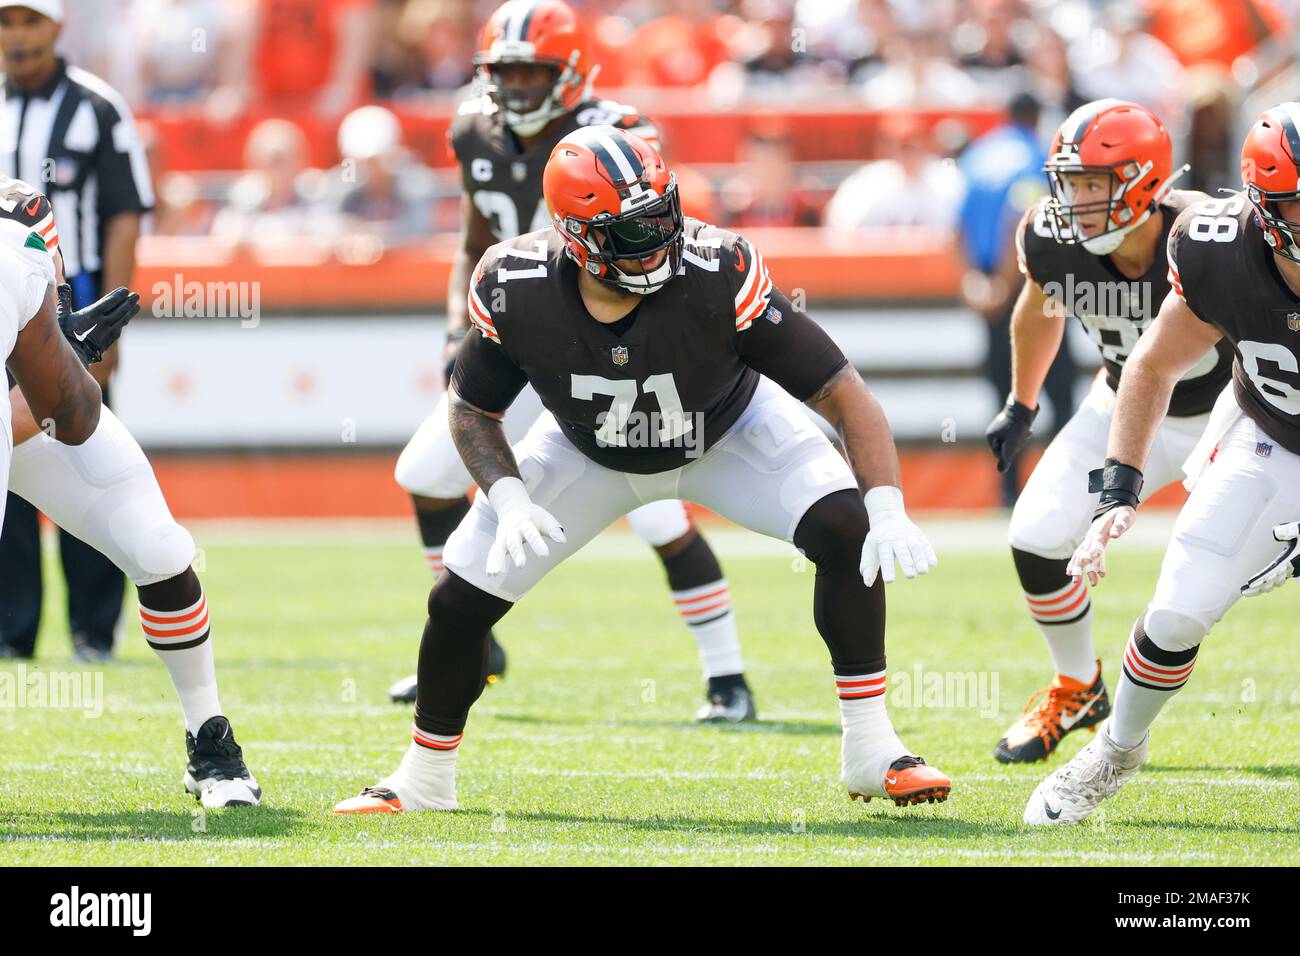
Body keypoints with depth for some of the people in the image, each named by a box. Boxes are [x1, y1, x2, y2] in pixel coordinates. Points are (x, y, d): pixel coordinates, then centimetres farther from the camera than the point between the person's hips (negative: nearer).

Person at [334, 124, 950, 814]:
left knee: (846, 530, -26)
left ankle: (870, 752, -12)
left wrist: (888, 510, -46)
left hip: (730, 434, -1)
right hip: (589, 450, 2)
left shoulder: (717, 277, -38)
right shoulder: (514, 291, -31)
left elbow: (845, 394, -33)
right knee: (459, 601, -5)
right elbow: (472, 409, -10)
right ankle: (424, 780, 22)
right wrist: (508, 499, -27)